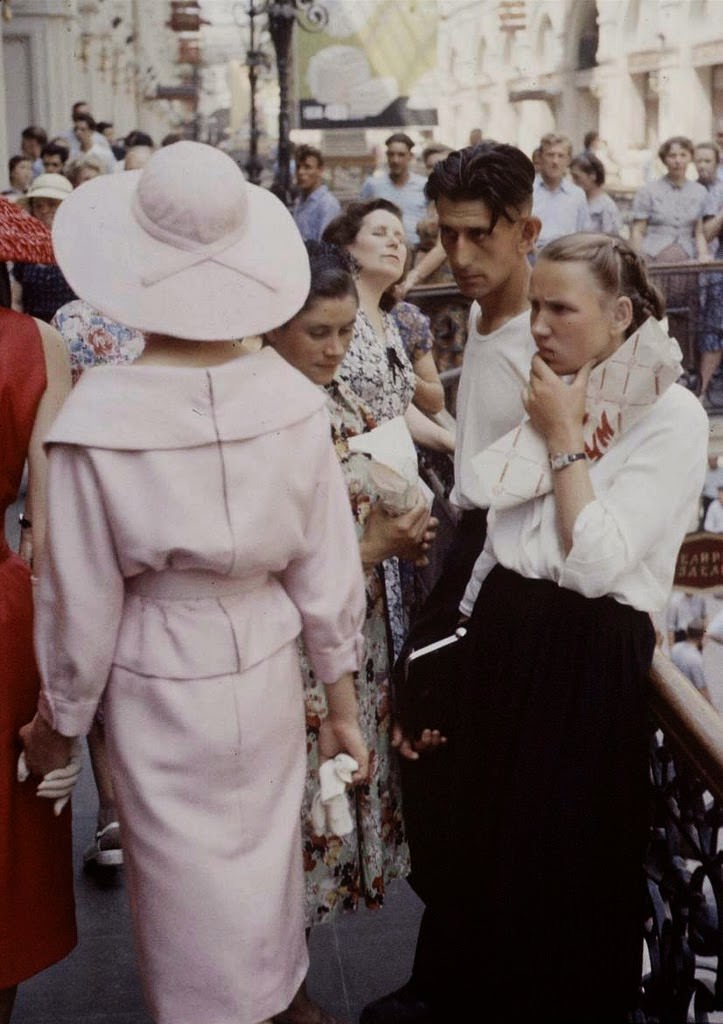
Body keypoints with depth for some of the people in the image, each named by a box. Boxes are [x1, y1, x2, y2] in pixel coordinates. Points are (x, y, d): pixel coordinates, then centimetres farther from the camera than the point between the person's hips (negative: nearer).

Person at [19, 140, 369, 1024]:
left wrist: (56, 721, 5)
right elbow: (328, 570, -5)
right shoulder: (291, 397, -14)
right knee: (264, 850, 25)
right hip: (268, 662, 3)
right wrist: (342, 702, 9)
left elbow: (82, 599, -13)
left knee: (189, 883, 18)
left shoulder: (96, 417, -22)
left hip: (160, 679, -3)